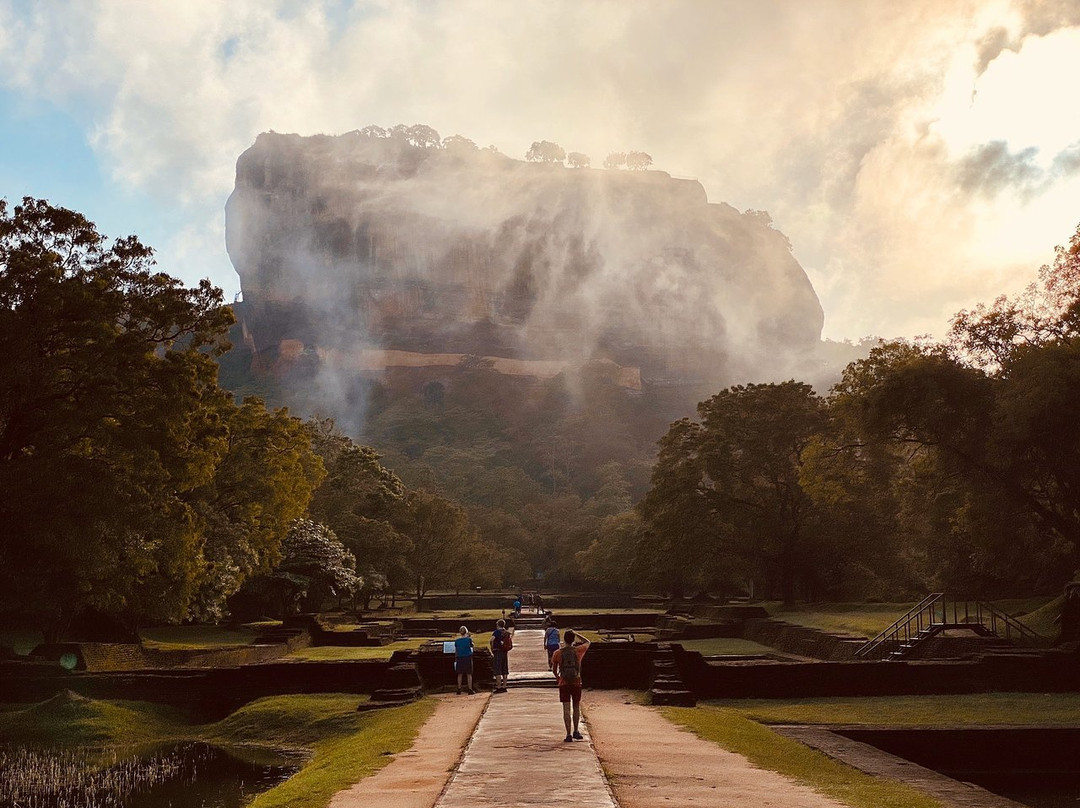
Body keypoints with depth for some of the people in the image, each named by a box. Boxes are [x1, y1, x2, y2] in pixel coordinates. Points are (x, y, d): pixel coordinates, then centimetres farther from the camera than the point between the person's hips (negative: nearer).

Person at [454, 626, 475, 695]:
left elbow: (456, 651, 5)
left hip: (459, 658, 2)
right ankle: (470, 689, 1)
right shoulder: (469, 639, -4)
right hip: (468, 658, -1)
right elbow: (471, 647, 10)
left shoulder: (457, 641, 1)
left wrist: (455, 660, 11)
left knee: (460, 674, 7)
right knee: (469, 674, 3)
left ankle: (459, 690, 7)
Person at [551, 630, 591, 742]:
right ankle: (576, 732, 22)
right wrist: (576, 634, 16)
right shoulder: (578, 651, -3)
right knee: (576, 708, 16)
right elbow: (588, 642, 18)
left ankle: (569, 734, -1)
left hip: (564, 684, -1)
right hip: (576, 683, 1)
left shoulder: (557, 653, -4)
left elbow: (554, 670, 5)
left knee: (566, 709, 1)